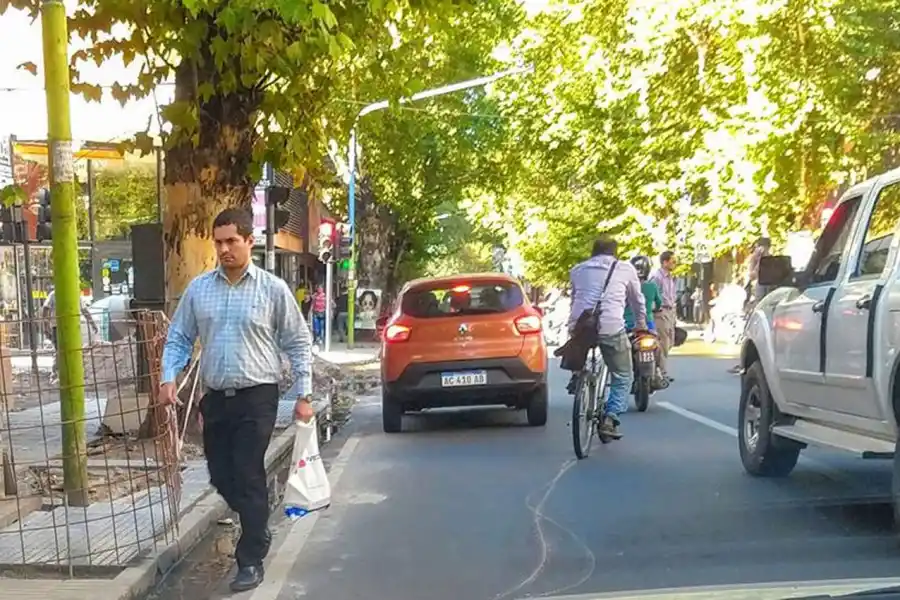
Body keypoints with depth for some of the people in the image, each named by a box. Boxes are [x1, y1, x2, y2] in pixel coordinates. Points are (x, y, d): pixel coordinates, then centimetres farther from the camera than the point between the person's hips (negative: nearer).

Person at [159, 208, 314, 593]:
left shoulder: (273, 289, -5)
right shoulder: (198, 289, 5)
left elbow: (297, 344, 0)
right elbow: (178, 339, 11)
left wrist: (302, 395, -3)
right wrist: (169, 378, -5)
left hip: (257, 397, -4)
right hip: (215, 398, 4)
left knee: (249, 477, -4)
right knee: (221, 476, 12)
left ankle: (251, 560, 11)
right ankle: (257, 529, 39)